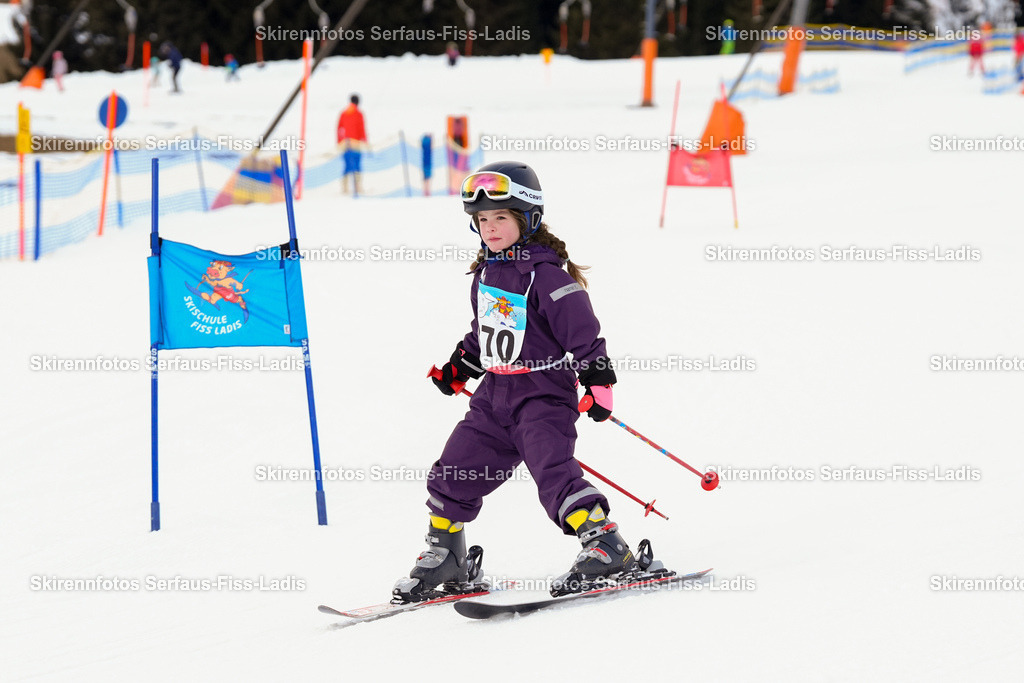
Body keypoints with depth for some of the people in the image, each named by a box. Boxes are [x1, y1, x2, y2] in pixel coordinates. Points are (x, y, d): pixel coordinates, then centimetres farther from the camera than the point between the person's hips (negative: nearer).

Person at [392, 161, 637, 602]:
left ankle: (607, 549, -21)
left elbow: (583, 329, -16)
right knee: (453, 474, 8)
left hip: (544, 391, -8)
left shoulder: (546, 274, -14)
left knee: (553, 470, -23)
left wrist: (598, 380, -20)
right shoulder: (487, 271, 11)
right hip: (495, 393, 8)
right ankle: (444, 558, 23)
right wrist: (459, 367, 25)